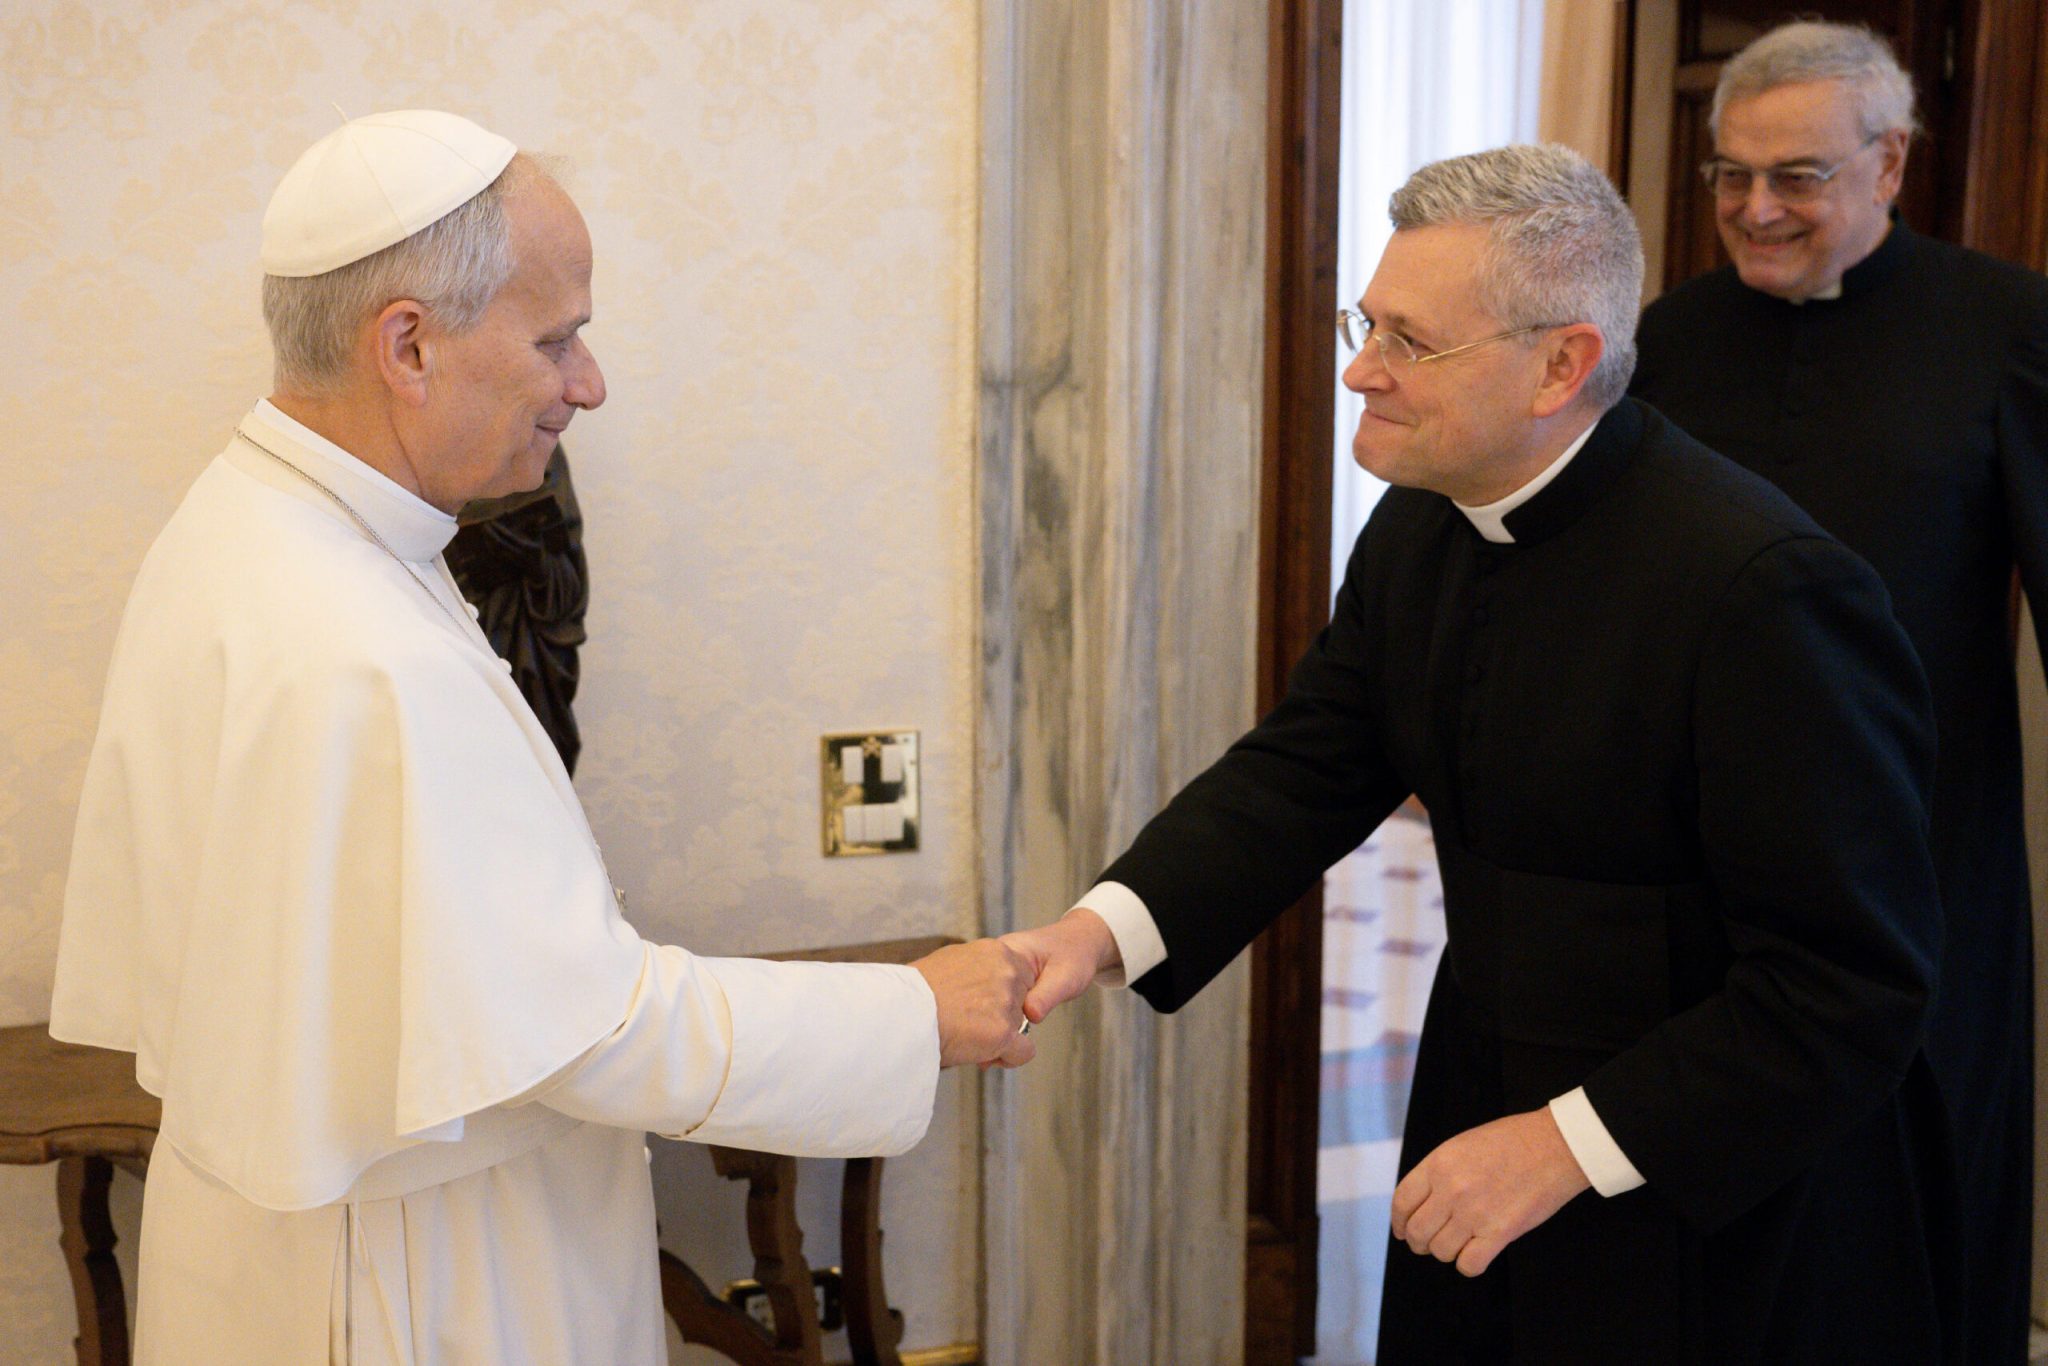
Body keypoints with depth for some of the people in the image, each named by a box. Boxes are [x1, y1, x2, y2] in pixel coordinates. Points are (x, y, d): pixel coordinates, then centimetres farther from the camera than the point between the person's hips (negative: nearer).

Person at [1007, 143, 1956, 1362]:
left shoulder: (1762, 586, -25)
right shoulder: (1421, 530, -1)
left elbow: (1852, 981, -23)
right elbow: (1309, 765, 2)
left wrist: (1571, 1146, -23)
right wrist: (1107, 927, -14)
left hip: (1722, 1211, -6)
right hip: (1486, 1118, 7)